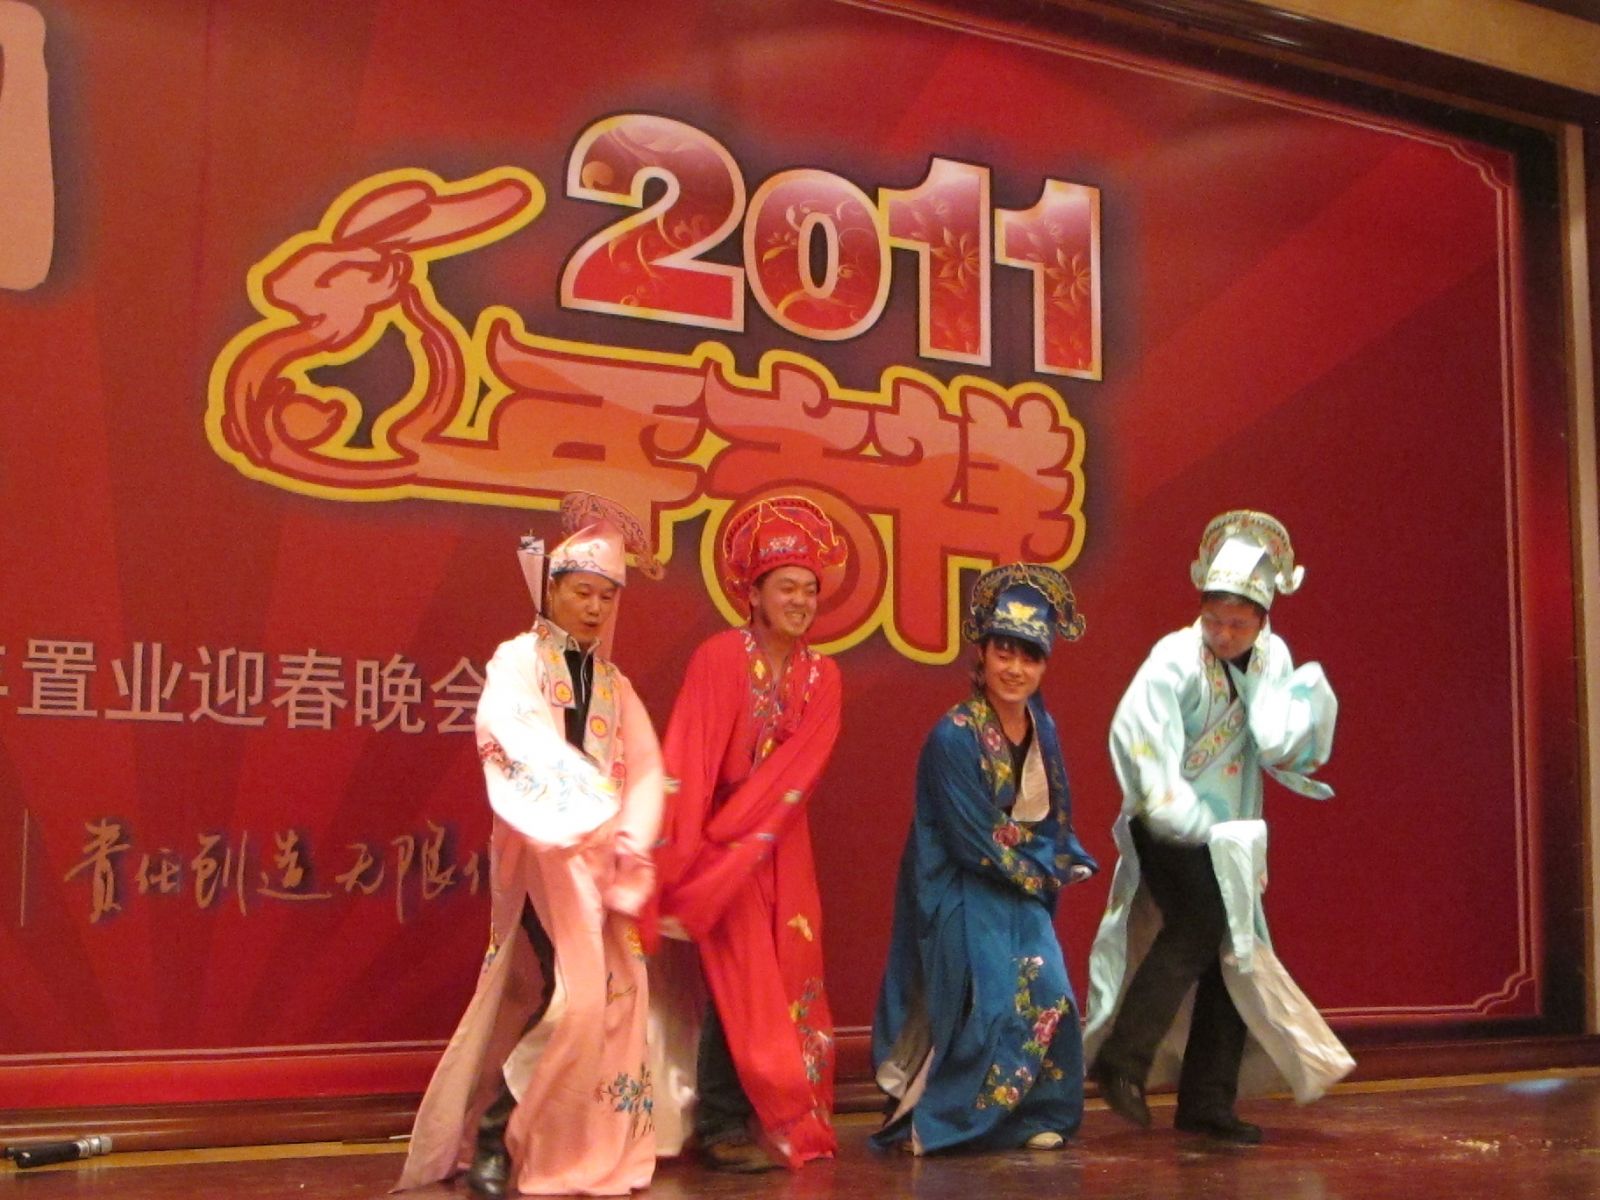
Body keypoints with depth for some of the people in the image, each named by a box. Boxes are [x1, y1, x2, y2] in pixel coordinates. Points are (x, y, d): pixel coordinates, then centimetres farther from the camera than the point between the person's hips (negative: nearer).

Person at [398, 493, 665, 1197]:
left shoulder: (614, 684, 18)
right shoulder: (517, 662, 3)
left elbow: (645, 771, 7)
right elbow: (519, 742, -16)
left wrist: (631, 845, -9)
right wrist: (592, 801, -24)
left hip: (607, 848, 6)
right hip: (543, 842, -6)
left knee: (614, 993, 1)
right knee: (568, 991, -17)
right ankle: (492, 1132, -4)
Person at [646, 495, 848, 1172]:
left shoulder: (822, 678, 3)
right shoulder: (719, 658, -11)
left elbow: (797, 769, -7)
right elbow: (687, 762, -17)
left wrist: (734, 836, -17)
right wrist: (684, 859, -24)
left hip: (781, 846, 5)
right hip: (719, 845, -5)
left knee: (790, 980, 7)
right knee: (739, 983, -5)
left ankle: (787, 1119, 18)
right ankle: (723, 1127, 5)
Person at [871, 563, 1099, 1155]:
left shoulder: (1042, 729, 4)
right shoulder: (953, 737, -19)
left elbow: (1056, 819, 14)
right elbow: (975, 844, -17)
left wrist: (1060, 867, -3)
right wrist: (1042, 873, -8)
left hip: (1027, 896, 7)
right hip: (965, 899, -7)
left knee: (1051, 997, -2)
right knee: (994, 1002, -14)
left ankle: (1036, 1116, 13)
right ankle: (927, 1123, 0)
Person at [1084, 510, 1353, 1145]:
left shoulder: (1272, 659, 0)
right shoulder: (1175, 658, -15)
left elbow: (1277, 745, -8)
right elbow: (1135, 733, -23)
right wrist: (1188, 819, -23)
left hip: (1230, 837, 7)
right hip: (1169, 832, -6)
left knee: (1237, 955, 7)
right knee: (1198, 926, -25)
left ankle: (1207, 1100, 17)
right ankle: (1122, 1059, -15)